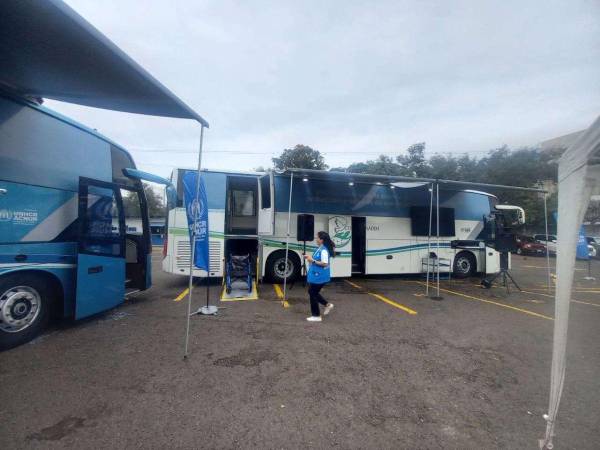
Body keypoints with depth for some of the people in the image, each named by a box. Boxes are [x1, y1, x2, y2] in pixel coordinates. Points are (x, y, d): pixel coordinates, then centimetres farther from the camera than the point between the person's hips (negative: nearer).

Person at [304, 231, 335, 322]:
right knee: (312, 292, 21)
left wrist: (313, 260, -25)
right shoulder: (320, 249, 8)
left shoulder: (324, 250, -22)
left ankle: (316, 316, 14)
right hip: (316, 276, 10)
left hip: (319, 277, -10)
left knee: (312, 294, 2)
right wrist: (310, 257, 8)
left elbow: (325, 263, -28)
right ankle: (327, 304, 31)